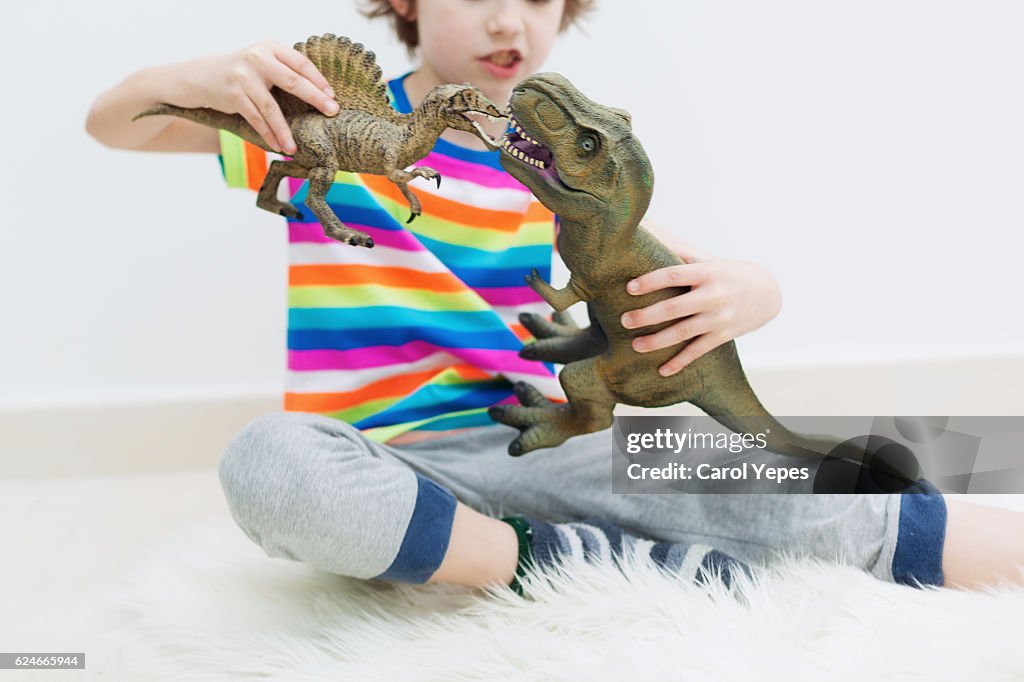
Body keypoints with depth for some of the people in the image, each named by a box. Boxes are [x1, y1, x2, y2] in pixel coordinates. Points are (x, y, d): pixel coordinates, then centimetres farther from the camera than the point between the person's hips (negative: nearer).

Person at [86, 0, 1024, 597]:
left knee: (802, 497, -20)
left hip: (530, 444, 2)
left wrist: (744, 294, -24)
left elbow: (743, 283, 4)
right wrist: (198, 78, -20)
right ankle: (581, 560, -24)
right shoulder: (325, 119, 2)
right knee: (267, 464, -37)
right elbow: (109, 124, 5)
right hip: (384, 465, -1)